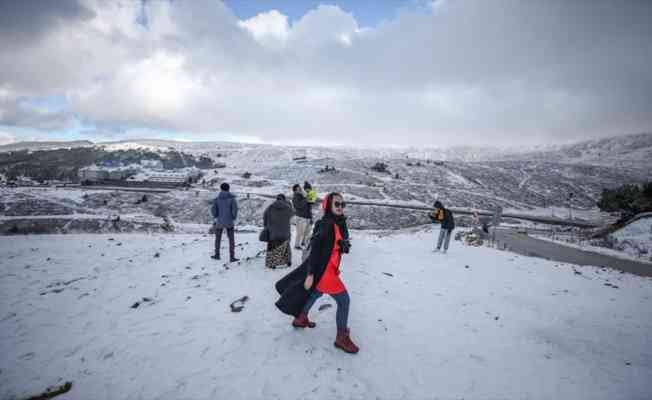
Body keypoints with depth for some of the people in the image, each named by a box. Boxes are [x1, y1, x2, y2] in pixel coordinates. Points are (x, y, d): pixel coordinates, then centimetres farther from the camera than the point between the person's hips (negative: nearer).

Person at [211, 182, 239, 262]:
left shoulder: (217, 199, -2)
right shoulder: (232, 198, -7)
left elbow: (213, 209, -10)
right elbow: (235, 209, -15)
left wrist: (215, 217, 8)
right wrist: (234, 218, 0)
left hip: (219, 222, 2)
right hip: (229, 222, -1)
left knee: (218, 238, 19)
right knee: (231, 239, 5)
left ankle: (217, 255, 29)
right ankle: (232, 257, 2)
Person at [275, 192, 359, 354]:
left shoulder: (339, 224, 5)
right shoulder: (325, 225, -23)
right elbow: (315, 250, -24)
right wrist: (310, 274, -23)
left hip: (328, 270, 10)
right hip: (322, 272, -10)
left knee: (315, 294, 28)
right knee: (344, 301, -2)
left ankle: (300, 319, 50)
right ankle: (342, 338, 15)